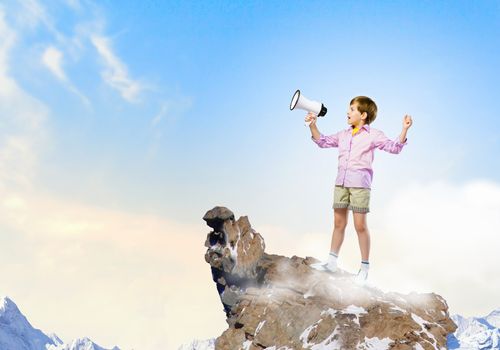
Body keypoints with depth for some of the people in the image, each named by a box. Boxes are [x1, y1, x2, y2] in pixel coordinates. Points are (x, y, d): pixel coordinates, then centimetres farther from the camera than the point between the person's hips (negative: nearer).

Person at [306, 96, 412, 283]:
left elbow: (394, 147, -5)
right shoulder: (343, 135, 16)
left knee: (360, 225, -3)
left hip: (360, 184, -5)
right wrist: (313, 125, 14)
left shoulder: (373, 135, 1)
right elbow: (323, 141, 24)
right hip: (341, 183, 5)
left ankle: (365, 267, 6)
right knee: (338, 222, 11)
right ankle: (331, 262, 20)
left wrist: (404, 129, -18)